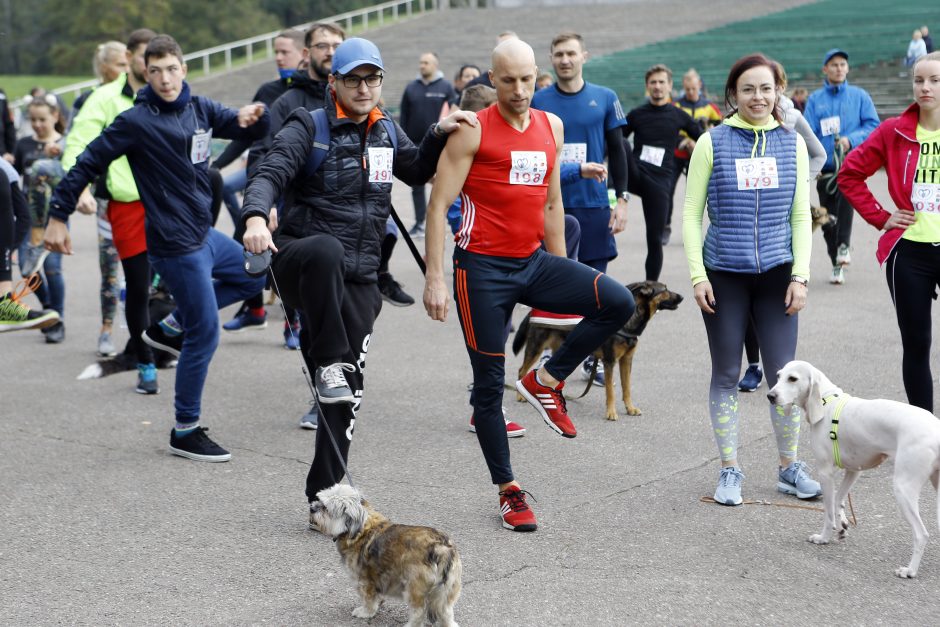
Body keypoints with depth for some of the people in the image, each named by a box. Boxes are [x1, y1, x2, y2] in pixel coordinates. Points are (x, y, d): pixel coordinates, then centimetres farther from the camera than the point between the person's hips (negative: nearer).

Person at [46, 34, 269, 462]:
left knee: (254, 276, 22)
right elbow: (88, 164, -11)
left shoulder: (200, 109, 6)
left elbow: (249, 130, 10)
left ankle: (170, 328, 20)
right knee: (205, 335, -5)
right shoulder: (137, 121, -14)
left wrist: (253, 117, -14)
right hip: (175, 245, -8)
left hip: (204, 235, 8)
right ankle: (186, 432, 8)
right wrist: (58, 216, -11)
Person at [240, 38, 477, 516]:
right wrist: (256, 216, -38)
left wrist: (439, 134, 7)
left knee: (347, 392, 2)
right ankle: (329, 365, -33)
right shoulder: (309, 127, -5)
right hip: (300, 259, -5)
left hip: (357, 280, 5)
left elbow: (416, 172, 26)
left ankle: (325, 496, 13)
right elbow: (270, 175, -17)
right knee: (325, 250, -43)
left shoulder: (386, 130, 13)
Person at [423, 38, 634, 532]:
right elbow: (438, 204, -9)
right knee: (489, 383, 2)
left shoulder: (551, 126, 9)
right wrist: (434, 279, -15)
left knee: (618, 302, -16)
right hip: (483, 268, -5)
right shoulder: (472, 130, -7)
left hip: (534, 263, 5)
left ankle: (546, 381, 1)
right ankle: (507, 490, 16)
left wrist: (560, 268, 18)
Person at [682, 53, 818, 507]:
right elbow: (691, 213, 0)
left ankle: (790, 468, 17)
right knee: (726, 375, 7)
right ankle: (729, 471, 17)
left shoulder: (792, 144, 5)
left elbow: (801, 216, 8)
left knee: (783, 374, 1)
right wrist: (697, 275, -6)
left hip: (776, 273, 1)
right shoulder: (713, 142, -1)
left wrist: (800, 275, 0)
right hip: (724, 275, -1)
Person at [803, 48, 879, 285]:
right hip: (826, 166, 2)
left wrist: (851, 139, -15)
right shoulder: (815, 99, 7)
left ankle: (844, 246, -30)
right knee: (828, 219, 5)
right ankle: (837, 265, 20)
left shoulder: (859, 96, 5)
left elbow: (873, 125, 1)